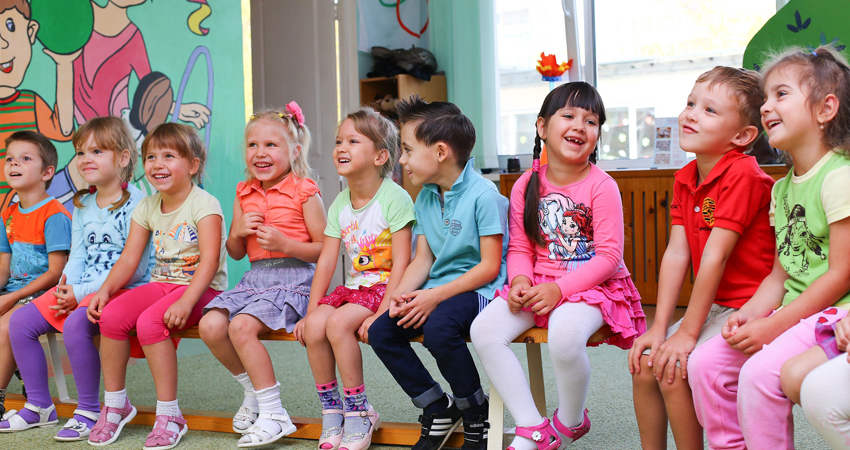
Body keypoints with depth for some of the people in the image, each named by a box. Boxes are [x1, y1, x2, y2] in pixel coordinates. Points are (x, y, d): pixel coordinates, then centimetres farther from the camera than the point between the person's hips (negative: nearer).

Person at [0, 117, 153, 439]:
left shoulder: (136, 204, -12)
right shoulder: (82, 205, 14)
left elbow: (134, 267, -18)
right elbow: (77, 257, 13)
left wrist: (81, 292, -18)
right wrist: (66, 288, -9)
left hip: (125, 290, -8)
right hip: (80, 291, 9)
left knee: (75, 323, -33)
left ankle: (89, 412, -16)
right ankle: (39, 406, 10)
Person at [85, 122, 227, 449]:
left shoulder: (203, 204, -10)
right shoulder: (147, 208, 10)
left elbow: (210, 259, -21)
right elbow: (129, 259, 7)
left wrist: (185, 302, -33)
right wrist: (105, 290, -11)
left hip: (203, 288, -6)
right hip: (162, 284, 6)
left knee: (149, 322, -30)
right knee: (111, 315, -17)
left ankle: (169, 414, -18)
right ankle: (115, 403, 1)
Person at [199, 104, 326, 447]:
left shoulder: (304, 192, -4)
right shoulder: (244, 194, 14)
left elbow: (325, 249, -5)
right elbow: (235, 253, 19)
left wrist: (285, 244, -18)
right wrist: (238, 232, -3)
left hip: (293, 278, -7)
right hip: (255, 277, 7)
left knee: (241, 326, -26)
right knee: (210, 325, -14)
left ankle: (273, 413, -15)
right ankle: (253, 390, 10)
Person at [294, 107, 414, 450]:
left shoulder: (394, 198, -13)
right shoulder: (339, 205, 7)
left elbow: (401, 263, -17)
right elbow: (326, 261, 6)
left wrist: (381, 314, -23)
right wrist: (311, 310, -1)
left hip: (385, 287, -6)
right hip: (353, 286, 6)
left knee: (338, 323, -27)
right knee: (314, 326, -19)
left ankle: (359, 412, -10)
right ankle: (331, 409, 0)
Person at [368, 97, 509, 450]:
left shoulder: (483, 195, -14)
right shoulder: (425, 198, 11)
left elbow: (490, 266, -17)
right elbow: (423, 259, 11)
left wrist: (436, 295, -23)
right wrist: (402, 294, -9)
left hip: (479, 290, -8)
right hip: (436, 291, 8)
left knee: (438, 327, -35)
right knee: (381, 331, -10)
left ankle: (478, 414, -9)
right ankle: (439, 408, 7)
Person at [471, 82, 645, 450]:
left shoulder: (601, 187, -9)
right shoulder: (526, 185, 5)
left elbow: (608, 256, -12)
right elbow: (519, 248, 9)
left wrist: (560, 289, -23)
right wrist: (520, 279, -14)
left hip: (593, 284, -5)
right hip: (539, 283, 5)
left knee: (564, 334, -36)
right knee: (484, 329, -18)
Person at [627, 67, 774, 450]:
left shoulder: (742, 175, -21)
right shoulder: (685, 179, 5)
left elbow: (715, 256, -22)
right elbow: (676, 253, 0)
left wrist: (688, 332, -20)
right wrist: (659, 327, -6)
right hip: (714, 305, 8)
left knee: (674, 367, -19)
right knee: (643, 362, 2)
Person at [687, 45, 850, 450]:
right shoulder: (782, 188, 13)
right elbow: (780, 274, 13)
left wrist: (772, 327, -18)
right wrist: (751, 314, -7)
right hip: (793, 312, 8)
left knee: (760, 373, -27)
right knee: (705, 362, -2)